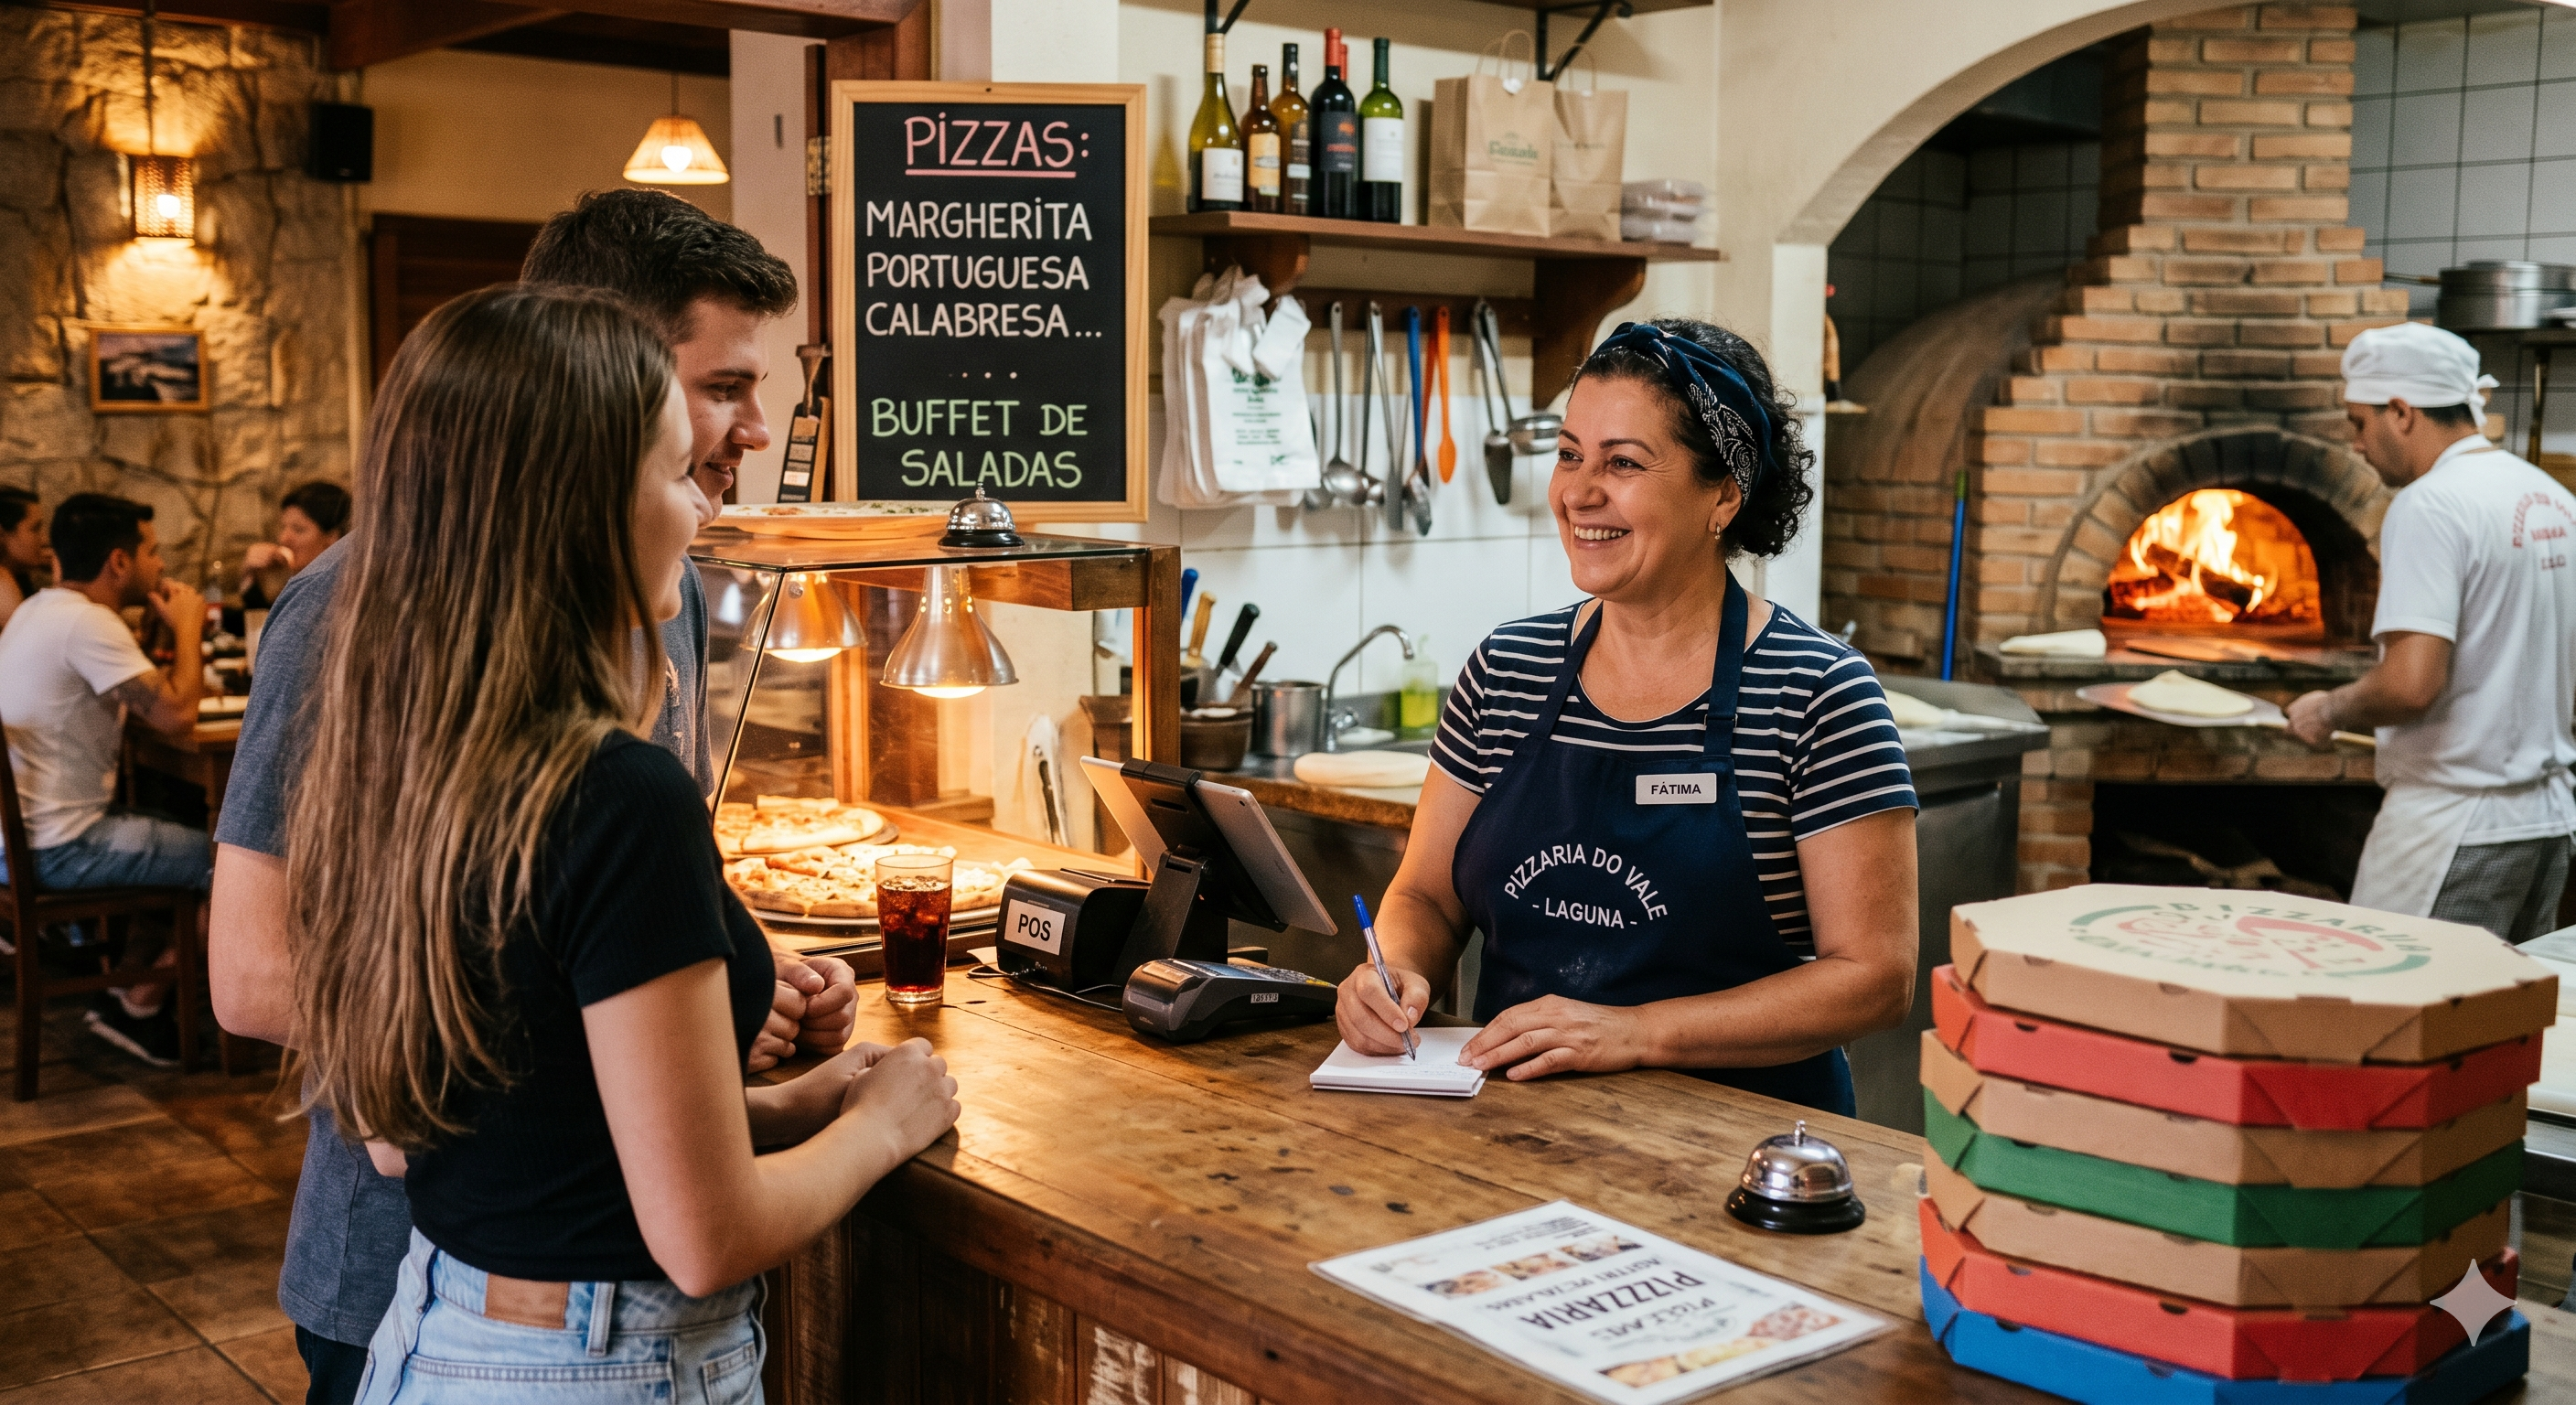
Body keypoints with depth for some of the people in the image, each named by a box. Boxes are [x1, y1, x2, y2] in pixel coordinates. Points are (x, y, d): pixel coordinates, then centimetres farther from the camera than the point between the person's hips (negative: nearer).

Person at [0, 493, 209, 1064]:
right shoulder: (87, 622, -21)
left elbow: (144, 697, 15)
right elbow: (176, 716, -25)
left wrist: (172, 631, 4)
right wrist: (187, 630, -11)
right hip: (58, 849, -11)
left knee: (184, 836, 23)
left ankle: (129, 991, 21)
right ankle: (138, 1005, 8)